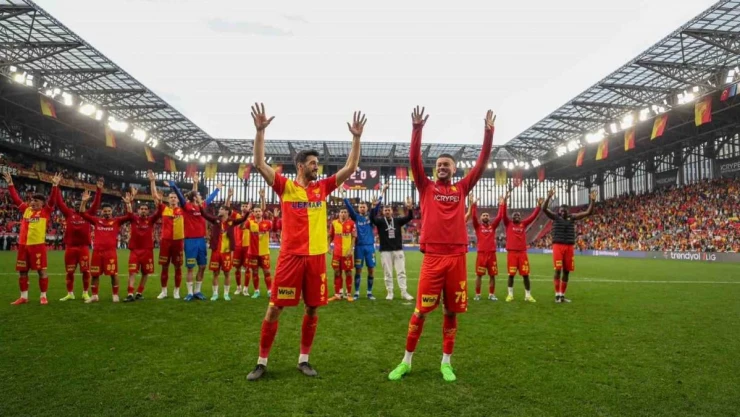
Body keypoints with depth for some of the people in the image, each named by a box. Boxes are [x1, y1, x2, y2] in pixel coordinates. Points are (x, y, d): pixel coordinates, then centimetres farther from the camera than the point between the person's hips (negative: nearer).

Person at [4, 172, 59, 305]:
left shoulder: (46, 211, 1)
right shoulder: (26, 209, 13)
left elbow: (52, 199, -9)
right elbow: (15, 198, 20)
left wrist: (55, 185, -17)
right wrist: (10, 184, 19)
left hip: (38, 245, -5)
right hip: (23, 245, 5)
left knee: (41, 270, -1)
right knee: (22, 271, 10)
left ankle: (43, 296, 7)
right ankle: (23, 296, 20)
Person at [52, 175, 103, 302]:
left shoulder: (88, 214, 6)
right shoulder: (68, 214, 7)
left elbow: (96, 203, 2)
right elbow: (59, 202, 5)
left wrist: (99, 189, -5)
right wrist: (56, 186, 1)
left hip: (84, 247, -1)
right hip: (70, 247, 1)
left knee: (86, 271, 1)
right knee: (69, 272, 9)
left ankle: (85, 293, 12)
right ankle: (70, 293, 20)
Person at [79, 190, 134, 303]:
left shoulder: (116, 221, 4)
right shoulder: (96, 220, 10)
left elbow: (130, 216, -5)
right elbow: (83, 214, 8)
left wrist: (128, 203, -14)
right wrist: (84, 201, -4)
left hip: (111, 251, -3)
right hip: (97, 251, 3)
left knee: (113, 274, 0)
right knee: (95, 274, 9)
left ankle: (115, 295, 11)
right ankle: (94, 296, 20)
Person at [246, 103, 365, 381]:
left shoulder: (323, 188, 9)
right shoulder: (285, 187, 0)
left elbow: (350, 168, 8)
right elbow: (259, 163, -10)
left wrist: (356, 138, 1)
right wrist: (260, 131, -18)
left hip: (316, 256, 4)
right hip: (291, 255, -3)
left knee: (312, 309, 9)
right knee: (274, 308, 1)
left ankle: (304, 359, 23)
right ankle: (262, 361, 16)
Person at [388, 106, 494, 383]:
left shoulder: (462, 189, 12)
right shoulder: (426, 187, 7)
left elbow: (482, 163, 8)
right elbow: (414, 160, -3)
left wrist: (488, 133, 3)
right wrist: (417, 129, -12)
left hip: (457, 256, 2)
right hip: (433, 256, -2)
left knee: (451, 311, 8)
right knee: (421, 310, 1)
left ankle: (446, 363, 21)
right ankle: (406, 361, 15)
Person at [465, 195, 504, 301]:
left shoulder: (493, 226, 12)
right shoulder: (478, 226, 6)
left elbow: (499, 217, 4)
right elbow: (473, 216, -7)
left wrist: (501, 205, 2)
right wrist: (473, 204, -12)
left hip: (492, 253, 2)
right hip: (481, 253, -2)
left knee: (492, 275, 5)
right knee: (479, 275, 1)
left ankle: (491, 294, 16)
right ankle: (477, 294, 10)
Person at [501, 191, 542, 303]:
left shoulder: (524, 224, 13)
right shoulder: (508, 224, 6)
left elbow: (533, 216, 9)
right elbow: (503, 214, -6)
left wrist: (539, 205, 0)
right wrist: (504, 200, -15)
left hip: (522, 252, 2)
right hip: (511, 252, -2)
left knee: (525, 274, 4)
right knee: (511, 274, 3)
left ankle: (528, 295, 12)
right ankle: (510, 295, 13)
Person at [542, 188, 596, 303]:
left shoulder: (572, 218, 10)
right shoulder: (555, 217, 1)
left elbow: (588, 212, 8)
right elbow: (544, 209, -14)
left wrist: (592, 201, -5)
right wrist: (549, 197, -26)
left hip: (570, 247, 4)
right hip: (558, 246, -4)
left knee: (566, 271, 7)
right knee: (558, 270, -7)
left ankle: (562, 295, 17)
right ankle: (557, 294, 0)